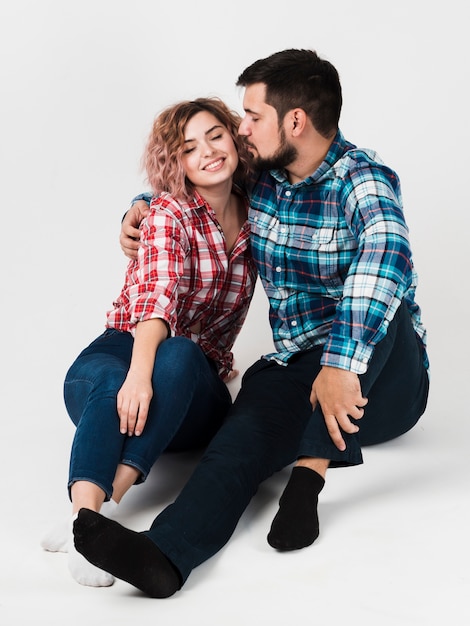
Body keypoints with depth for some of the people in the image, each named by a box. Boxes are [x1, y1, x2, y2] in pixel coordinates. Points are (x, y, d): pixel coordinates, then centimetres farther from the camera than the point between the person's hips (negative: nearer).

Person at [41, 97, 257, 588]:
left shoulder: (253, 216, 9)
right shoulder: (169, 212, -5)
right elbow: (157, 295, -25)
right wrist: (139, 373, -41)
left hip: (194, 386, 2)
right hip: (125, 350, -2)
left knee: (179, 355, -36)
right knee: (108, 385, -39)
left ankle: (91, 515, -47)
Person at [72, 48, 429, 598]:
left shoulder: (362, 179, -13)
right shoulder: (259, 178, 8)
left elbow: (386, 257, -36)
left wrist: (342, 364, -49)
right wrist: (140, 210, 6)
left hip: (379, 380, -3)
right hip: (292, 370, 4)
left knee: (374, 298, -36)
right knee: (240, 440, -29)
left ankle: (309, 471, -40)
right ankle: (163, 555, -52)